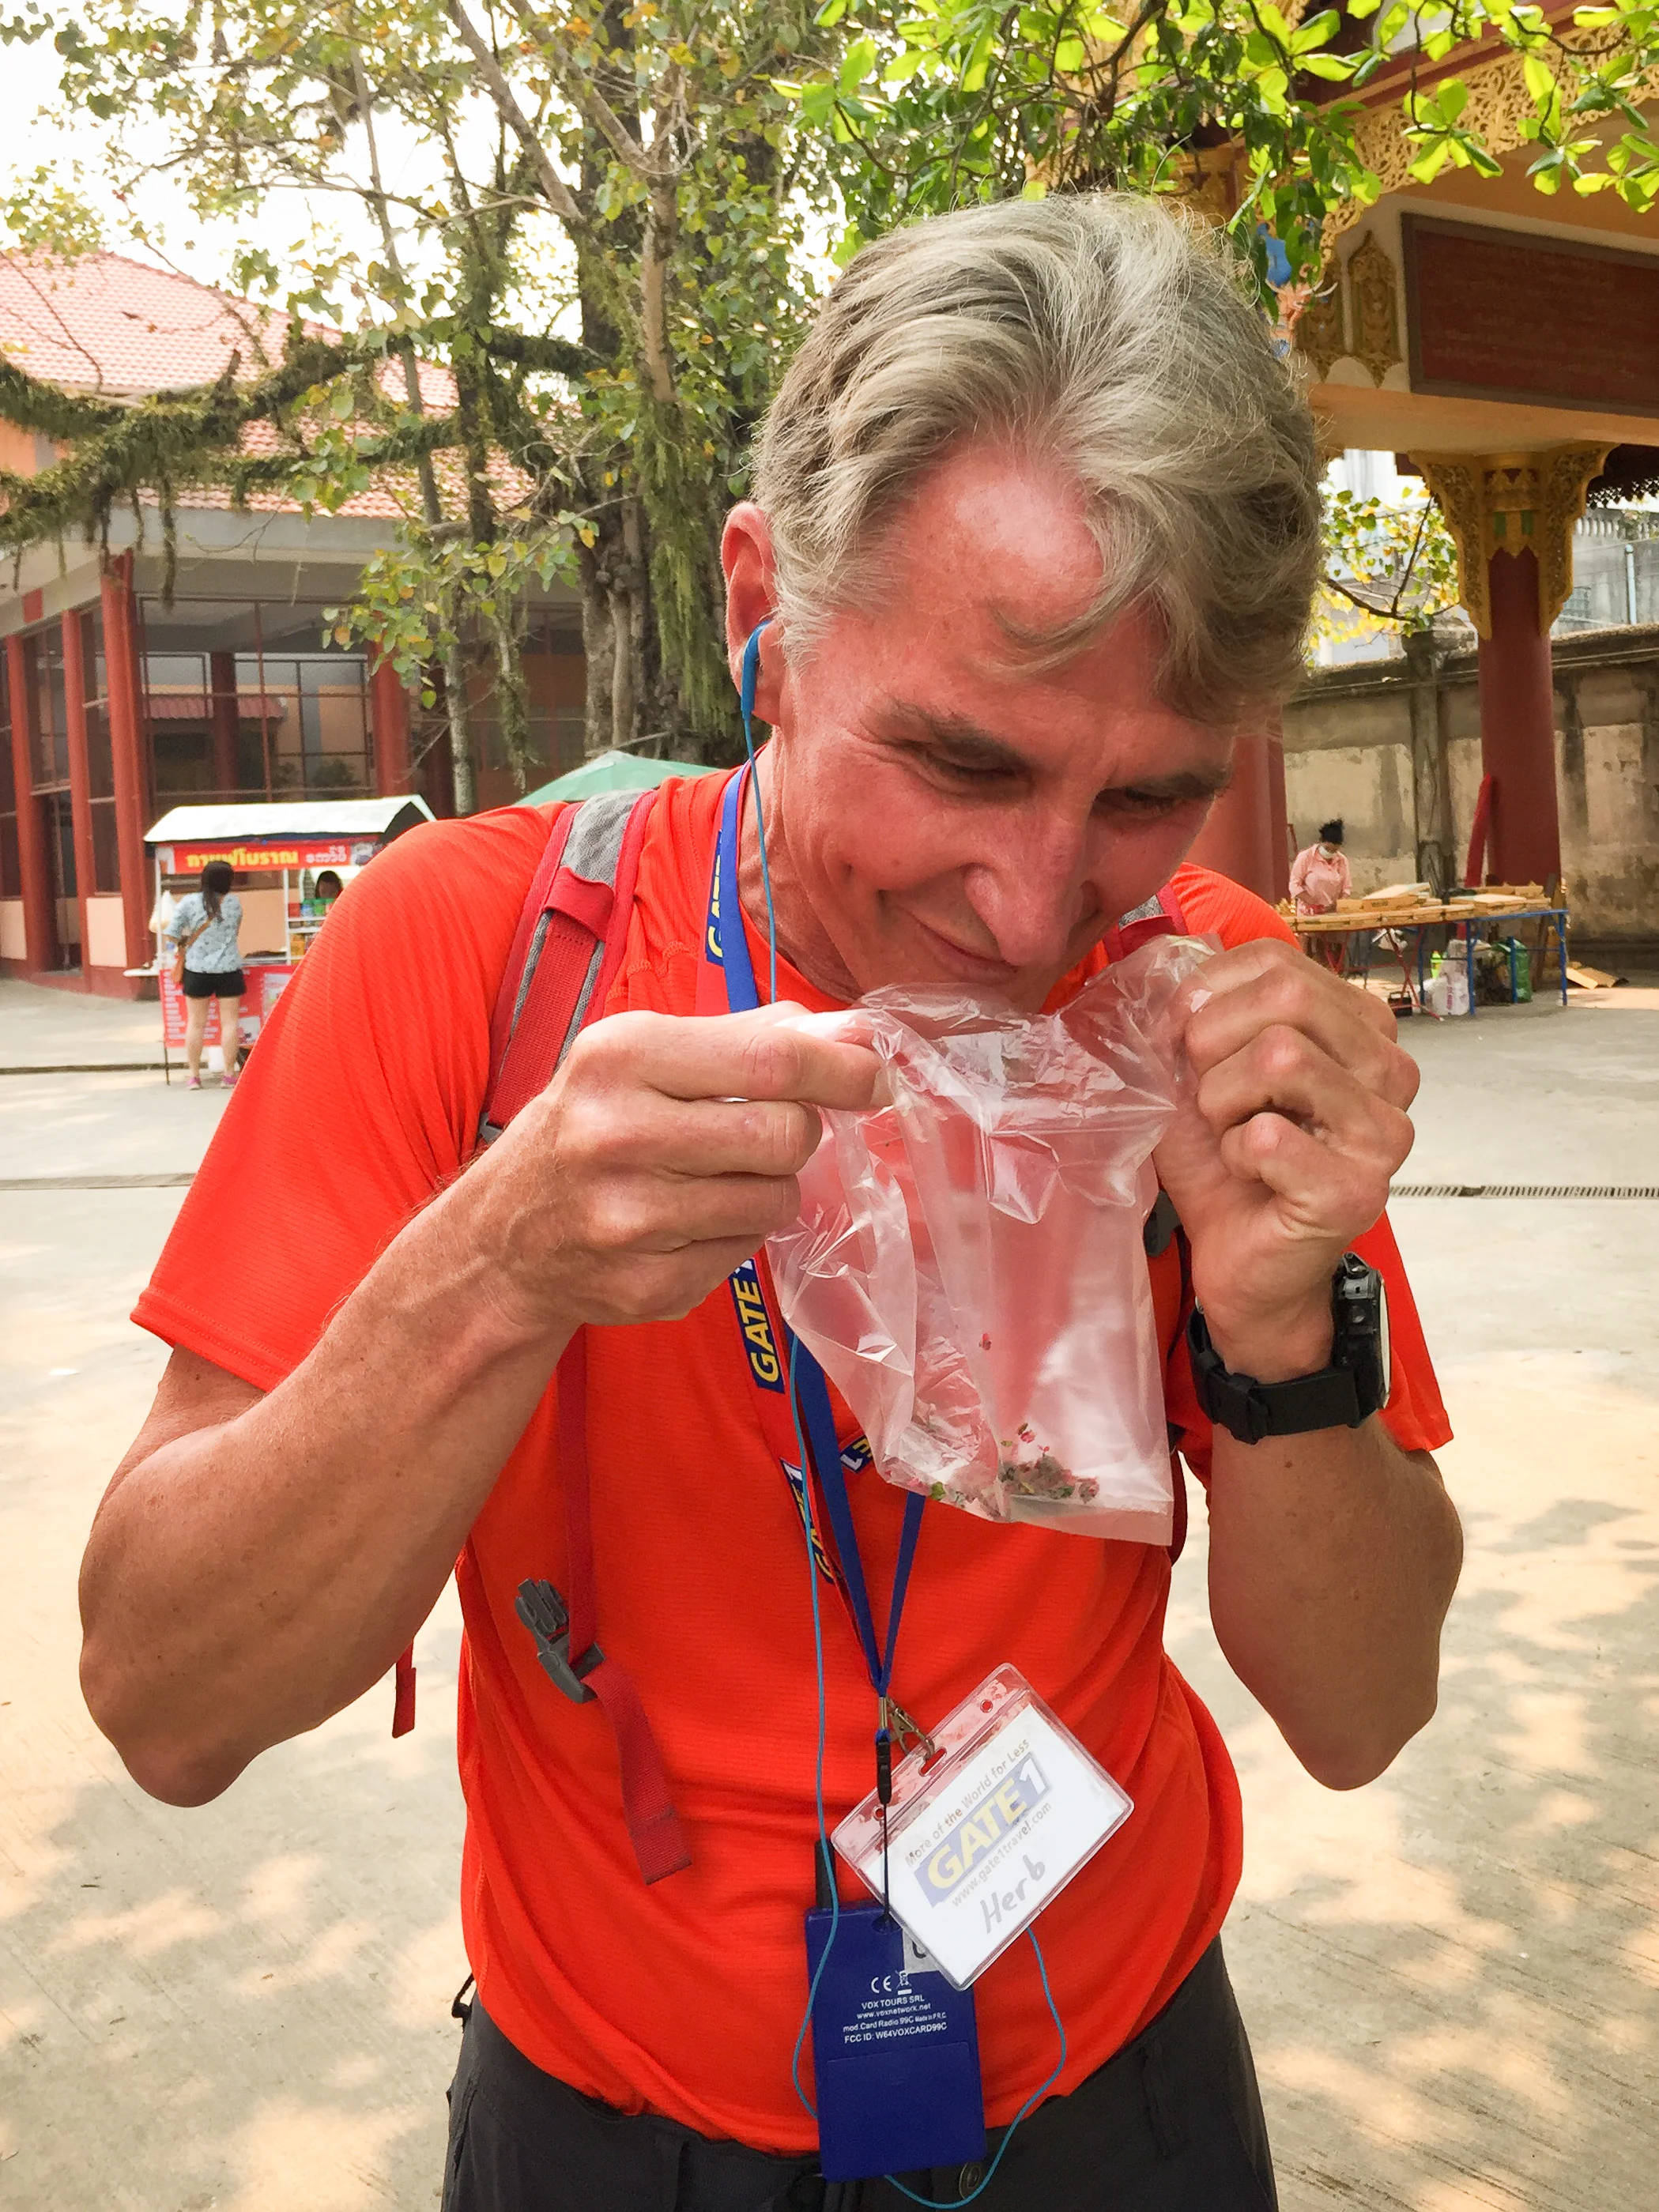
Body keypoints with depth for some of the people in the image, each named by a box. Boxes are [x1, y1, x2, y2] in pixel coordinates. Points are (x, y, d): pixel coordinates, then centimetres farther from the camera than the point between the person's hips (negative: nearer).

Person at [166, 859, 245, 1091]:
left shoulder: (189, 902, -5)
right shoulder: (234, 902, -1)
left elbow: (172, 934, -5)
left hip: (197, 970, 0)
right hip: (229, 969, 0)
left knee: (195, 1023, 8)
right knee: (230, 1022, 5)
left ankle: (194, 1076, 10)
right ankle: (229, 1074, 4)